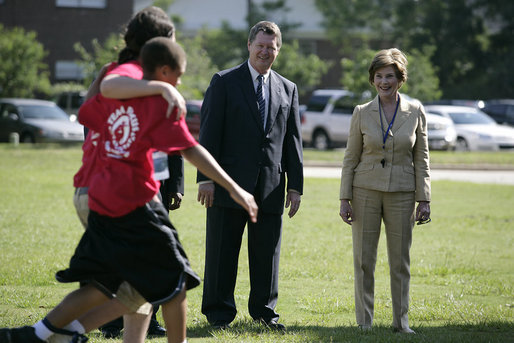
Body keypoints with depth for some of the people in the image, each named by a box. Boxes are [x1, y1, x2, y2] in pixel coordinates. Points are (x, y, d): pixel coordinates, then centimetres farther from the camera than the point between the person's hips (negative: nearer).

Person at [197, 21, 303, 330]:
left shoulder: (288, 89, 13)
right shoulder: (224, 82, 2)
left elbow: (293, 140, 13)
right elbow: (209, 132, -3)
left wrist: (295, 185, 7)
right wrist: (206, 178, -11)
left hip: (271, 186, 3)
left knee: (268, 253, 7)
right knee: (222, 252, 1)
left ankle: (264, 311, 19)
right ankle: (219, 313, 10)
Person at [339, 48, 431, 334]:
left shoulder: (415, 112, 1)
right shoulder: (362, 113, 1)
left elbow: (421, 159, 4)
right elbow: (351, 158, 4)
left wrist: (424, 199, -1)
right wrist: (344, 198, -1)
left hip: (401, 193, 0)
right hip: (365, 191, 0)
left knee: (400, 261, 4)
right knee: (364, 260, 1)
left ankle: (401, 321, 14)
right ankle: (364, 322, 8)